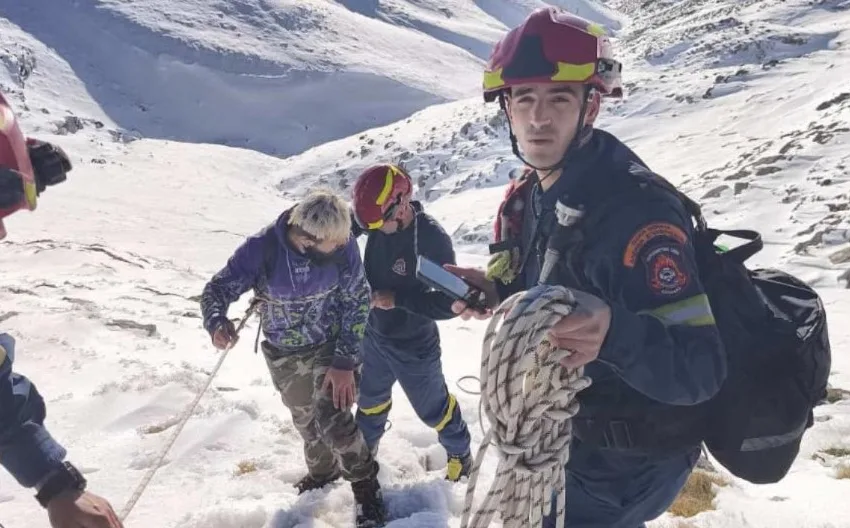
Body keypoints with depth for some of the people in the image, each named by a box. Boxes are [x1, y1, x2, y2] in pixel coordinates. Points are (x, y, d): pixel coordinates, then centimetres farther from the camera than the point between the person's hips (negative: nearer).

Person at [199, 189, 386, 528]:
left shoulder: (343, 244, -25)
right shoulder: (262, 248, -27)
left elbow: (357, 302, -15)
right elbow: (217, 289, -18)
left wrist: (345, 361, -20)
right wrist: (217, 322, -41)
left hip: (331, 347, -1)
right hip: (284, 357, 2)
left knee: (333, 420, -14)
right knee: (306, 421, 20)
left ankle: (365, 485, 14)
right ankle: (322, 469, 52)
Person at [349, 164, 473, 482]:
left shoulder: (432, 239, -31)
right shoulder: (379, 219, -15)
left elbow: (449, 304, -28)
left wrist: (397, 298, -29)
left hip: (413, 346, -5)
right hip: (373, 335, 6)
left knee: (432, 407, 17)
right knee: (370, 399, 27)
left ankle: (460, 452, 44)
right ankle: (364, 449, 53)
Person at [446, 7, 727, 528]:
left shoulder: (637, 211, -30)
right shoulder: (530, 195, -5)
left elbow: (700, 372, -32)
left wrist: (612, 334, -50)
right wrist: (498, 295, -9)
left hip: (624, 462, -8)